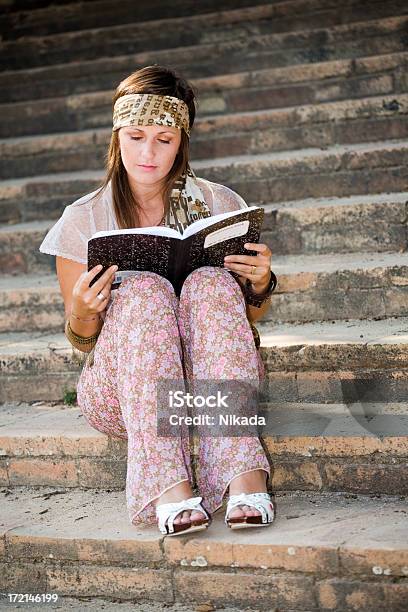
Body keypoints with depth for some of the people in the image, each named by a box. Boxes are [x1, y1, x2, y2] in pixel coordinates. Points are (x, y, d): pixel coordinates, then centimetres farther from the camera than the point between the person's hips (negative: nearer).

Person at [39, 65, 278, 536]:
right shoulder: (84, 219, 0)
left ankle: (243, 472, -42)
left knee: (212, 283, -28)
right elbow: (81, 341, 6)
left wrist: (260, 283, -11)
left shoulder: (219, 203, 4)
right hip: (119, 390, -1)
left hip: (210, 378, 1)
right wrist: (83, 311, -18)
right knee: (145, 290, -30)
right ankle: (169, 486, -45)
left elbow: (250, 316, 12)